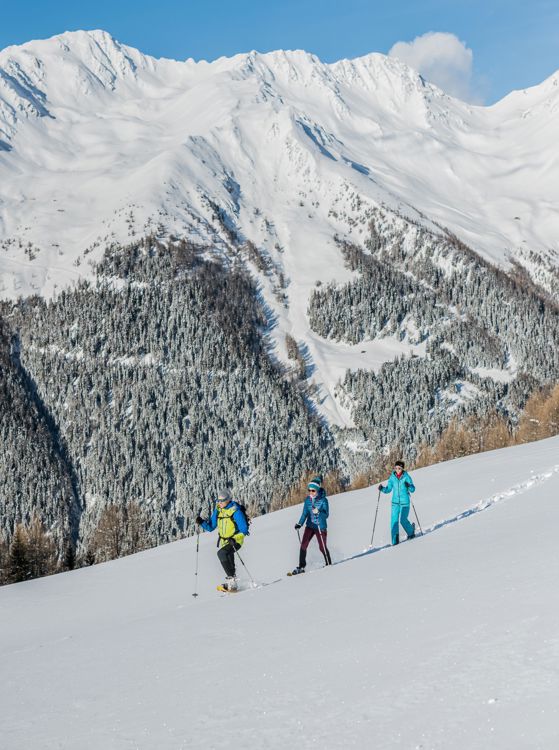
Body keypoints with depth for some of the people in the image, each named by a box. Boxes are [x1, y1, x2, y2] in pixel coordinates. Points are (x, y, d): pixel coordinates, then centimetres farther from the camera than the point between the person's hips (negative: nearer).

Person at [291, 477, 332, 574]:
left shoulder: (323, 500, -13)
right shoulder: (307, 499, 2)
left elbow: (326, 515, -15)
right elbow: (305, 513, 8)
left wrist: (318, 512, -34)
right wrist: (300, 524, -4)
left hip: (320, 527, -4)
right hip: (310, 526, 4)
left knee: (322, 547, -2)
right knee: (303, 546, -3)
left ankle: (329, 564, 18)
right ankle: (301, 567, 6)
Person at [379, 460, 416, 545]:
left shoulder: (406, 477, -5)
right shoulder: (392, 477, 4)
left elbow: (413, 489, -8)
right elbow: (388, 489, 9)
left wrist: (409, 486, -28)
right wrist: (382, 489, -10)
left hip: (404, 502, -3)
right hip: (395, 502, 3)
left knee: (403, 520, -6)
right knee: (394, 520, -7)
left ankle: (411, 532, 24)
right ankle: (395, 540, -3)